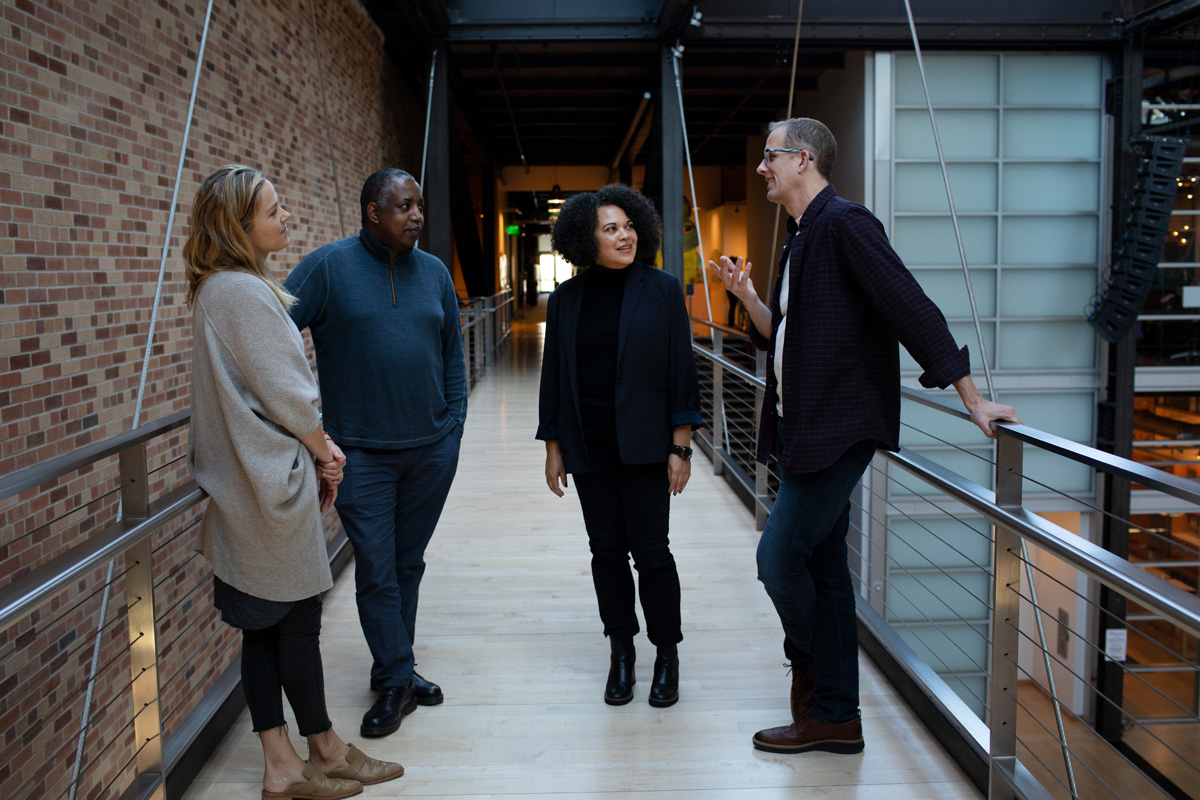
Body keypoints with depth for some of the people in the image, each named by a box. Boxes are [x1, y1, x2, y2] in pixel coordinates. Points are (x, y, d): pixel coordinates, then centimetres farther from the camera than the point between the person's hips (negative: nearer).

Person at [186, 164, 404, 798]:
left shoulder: (218, 289, 13)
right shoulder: (243, 292, -18)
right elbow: (284, 391, -17)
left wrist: (314, 449, 6)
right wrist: (323, 449, -1)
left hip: (245, 484, 10)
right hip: (276, 480, -10)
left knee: (264, 625, 12)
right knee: (297, 621, 4)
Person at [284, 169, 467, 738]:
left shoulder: (435, 272, 8)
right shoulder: (329, 266, -6)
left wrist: (455, 420, 7)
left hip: (432, 448, 4)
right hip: (362, 452, -4)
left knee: (409, 563, 14)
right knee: (376, 571, 1)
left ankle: (395, 668, 29)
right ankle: (395, 681, 15)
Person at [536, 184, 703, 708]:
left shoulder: (662, 290, -2)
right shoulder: (567, 298, 5)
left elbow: (681, 371, -3)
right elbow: (554, 374, 9)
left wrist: (680, 447, -7)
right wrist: (553, 447, 6)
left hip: (643, 443, -3)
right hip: (588, 446, 3)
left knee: (650, 550, -1)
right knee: (607, 550, 9)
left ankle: (667, 655, 17)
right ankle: (621, 653, 23)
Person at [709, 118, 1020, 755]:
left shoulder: (843, 223, -12)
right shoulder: (802, 239, 17)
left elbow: (913, 311, -18)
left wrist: (973, 400, -19)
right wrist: (746, 295, 7)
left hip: (838, 429, -10)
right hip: (807, 428, 10)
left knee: (779, 556, -8)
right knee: (823, 569, 11)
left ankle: (809, 669, 18)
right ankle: (834, 716, 21)